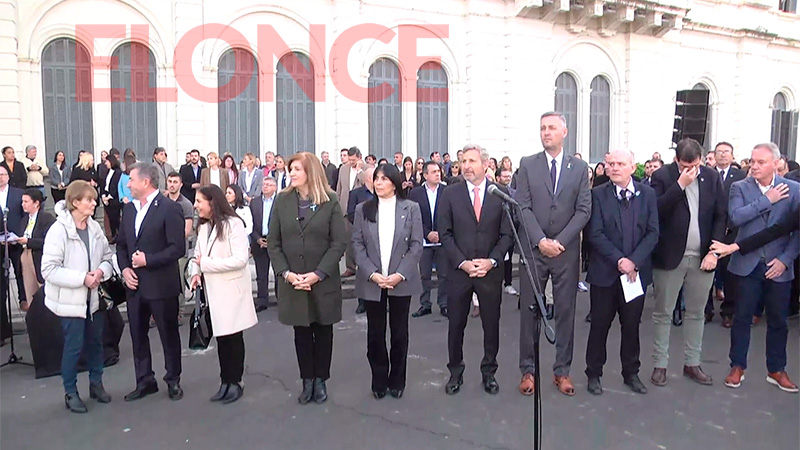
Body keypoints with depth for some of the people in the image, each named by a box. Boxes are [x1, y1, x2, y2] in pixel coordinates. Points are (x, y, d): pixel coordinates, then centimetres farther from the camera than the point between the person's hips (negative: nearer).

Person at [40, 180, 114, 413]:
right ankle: (70, 392, 21)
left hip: (92, 296, 5)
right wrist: (82, 278, -23)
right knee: (74, 346, 2)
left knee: (96, 341, 15)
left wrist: (101, 271, -15)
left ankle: (96, 383, 33)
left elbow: (107, 257, 6)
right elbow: (49, 269, -18)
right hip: (69, 299, -5)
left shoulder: (95, 227, -2)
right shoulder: (58, 230, -17)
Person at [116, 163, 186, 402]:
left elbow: (178, 248, -16)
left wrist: (148, 260, -18)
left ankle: (173, 380, 25)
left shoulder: (170, 208, -12)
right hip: (135, 284, 6)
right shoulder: (128, 209, 10)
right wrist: (125, 268, 0)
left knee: (169, 334, 9)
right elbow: (121, 243, 15)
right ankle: (145, 381, 29)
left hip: (161, 284, -6)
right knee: (137, 334, 14)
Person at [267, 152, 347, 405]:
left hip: (323, 282, -1)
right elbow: (273, 243, 1)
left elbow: (339, 243, -8)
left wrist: (318, 273, -16)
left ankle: (321, 380, 26)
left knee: (323, 331, 11)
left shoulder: (330, 202, -5)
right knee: (301, 332, 10)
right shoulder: (282, 201, 2)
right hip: (292, 283, 2)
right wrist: (286, 273, -12)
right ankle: (307, 381, 24)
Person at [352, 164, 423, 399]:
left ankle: (397, 381, 25)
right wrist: (372, 274, -12)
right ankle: (379, 381, 24)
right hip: (371, 282, 1)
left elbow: (416, 245, -3)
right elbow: (357, 244, -1)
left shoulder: (411, 208, 0)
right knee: (375, 333, 8)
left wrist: (400, 274, -13)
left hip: (402, 281, -1)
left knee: (399, 333, 9)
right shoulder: (363, 209, 3)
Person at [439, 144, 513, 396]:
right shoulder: (450, 194, 0)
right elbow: (445, 234, -2)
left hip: (490, 271, 0)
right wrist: (462, 262, -12)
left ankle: (489, 373, 29)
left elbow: (507, 234, 0)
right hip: (458, 270, 0)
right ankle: (455, 373, 26)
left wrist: (491, 260, -13)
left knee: (491, 325, 10)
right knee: (456, 325, 9)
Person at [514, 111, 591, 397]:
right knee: (529, 310, 5)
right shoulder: (527, 165, 4)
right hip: (533, 249, -1)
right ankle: (528, 370, 16)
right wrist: (541, 240, -14)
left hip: (567, 251, 1)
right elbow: (523, 207, -3)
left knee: (565, 312, 7)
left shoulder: (579, 167, 6)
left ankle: (562, 371, 19)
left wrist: (560, 241, -11)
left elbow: (584, 210, 0)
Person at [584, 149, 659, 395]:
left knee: (632, 325, 13)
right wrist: (619, 260, -16)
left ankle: (631, 373, 29)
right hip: (605, 272, -2)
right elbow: (596, 234, -9)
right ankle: (594, 374, 21)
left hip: (637, 271, 2)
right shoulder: (598, 194, -3)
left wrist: (634, 260, -13)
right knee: (600, 325, 7)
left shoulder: (647, 194, 4)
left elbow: (653, 232, -1)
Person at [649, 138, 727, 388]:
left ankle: (692, 363, 26)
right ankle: (660, 365, 16)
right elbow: (656, 212, -17)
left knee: (696, 313, 13)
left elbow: (721, 216, 4)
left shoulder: (712, 177, 4)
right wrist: (680, 185, -21)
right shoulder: (662, 176, -6)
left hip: (702, 258, 3)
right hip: (670, 256, -3)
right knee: (663, 313, 5)